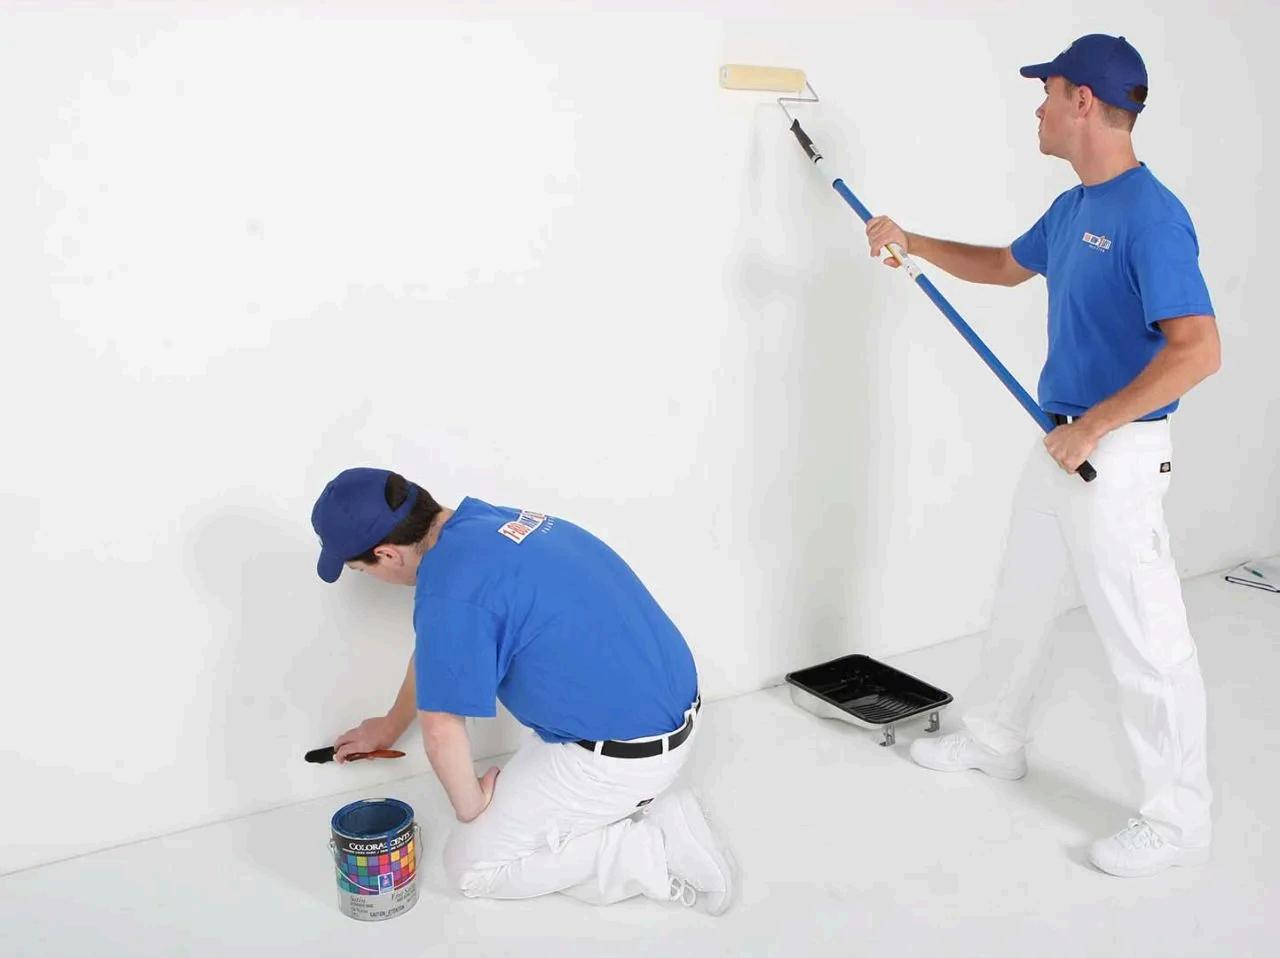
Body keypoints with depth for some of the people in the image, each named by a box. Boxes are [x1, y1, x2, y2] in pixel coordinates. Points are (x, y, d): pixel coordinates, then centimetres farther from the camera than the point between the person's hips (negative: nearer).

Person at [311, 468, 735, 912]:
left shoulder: (451, 589, -25)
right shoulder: (480, 521, 6)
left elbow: (441, 729, -19)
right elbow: (433, 651, 21)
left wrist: (469, 807, 1)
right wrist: (391, 725, 34)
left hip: (619, 751, -9)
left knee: (472, 866, 6)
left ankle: (656, 851, -2)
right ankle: (654, 813, 11)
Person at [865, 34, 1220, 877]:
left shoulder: (1151, 215, -21)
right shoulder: (1072, 209, 9)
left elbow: (1198, 349, -28)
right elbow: (1005, 265, 28)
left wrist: (1093, 426, -24)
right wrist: (912, 243, 22)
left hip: (1116, 458, -10)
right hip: (1061, 449, 10)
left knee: (1145, 639, -1)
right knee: (1020, 605, 21)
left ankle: (1179, 821, 14)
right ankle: (995, 743, 41)